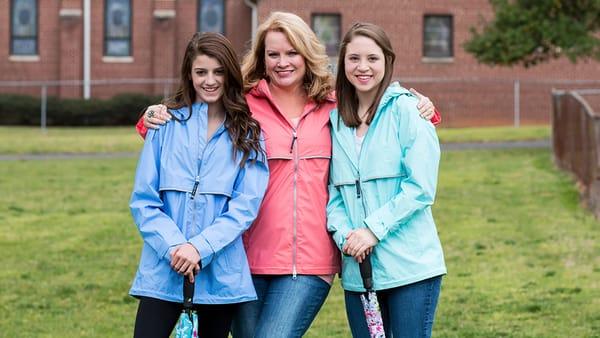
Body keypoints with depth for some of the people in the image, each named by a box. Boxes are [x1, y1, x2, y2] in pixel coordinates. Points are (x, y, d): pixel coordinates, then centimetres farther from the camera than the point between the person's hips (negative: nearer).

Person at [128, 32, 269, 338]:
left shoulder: (247, 134, 7)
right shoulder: (168, 124, 6)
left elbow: (245, 206, -2)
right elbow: (143, 200, 1)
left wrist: (200, 248, -15)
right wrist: (173, 247, -13)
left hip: (220, 274, 1)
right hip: (163, 271, -1)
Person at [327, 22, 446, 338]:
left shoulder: (406, 109, -4)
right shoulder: (336, 119, 11)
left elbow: (420, 187, -11)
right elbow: (333, 190, 8)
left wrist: (373, 229, -16)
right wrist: (343, 234, -9)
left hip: (409, 265, -5)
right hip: (357, 268, 5)